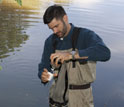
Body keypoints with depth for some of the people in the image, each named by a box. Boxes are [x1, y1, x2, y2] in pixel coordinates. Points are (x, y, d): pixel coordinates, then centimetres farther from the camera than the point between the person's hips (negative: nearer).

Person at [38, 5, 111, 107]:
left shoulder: (86, 35, -15)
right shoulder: (51, 41, 0)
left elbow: (105, 53, -34)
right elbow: (44, 67, 3)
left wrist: (71, 55, -42)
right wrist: (43, 76, -22)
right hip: (57, 97, 4)